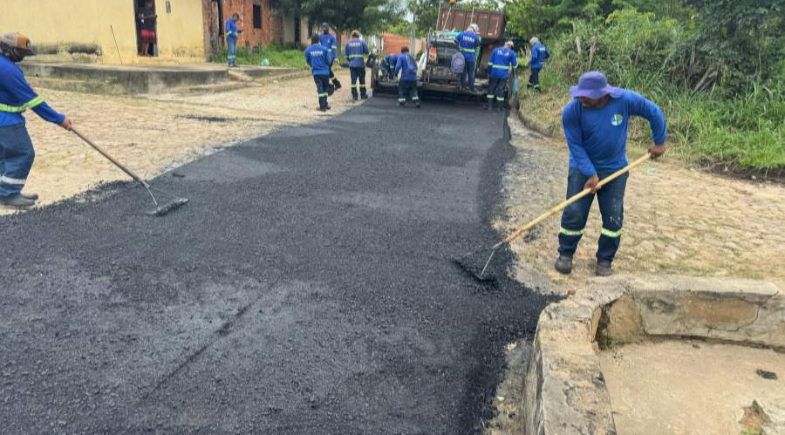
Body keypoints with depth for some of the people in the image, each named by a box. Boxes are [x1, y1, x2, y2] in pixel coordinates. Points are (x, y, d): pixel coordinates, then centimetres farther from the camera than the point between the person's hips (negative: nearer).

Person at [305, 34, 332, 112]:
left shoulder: (308, 50, -2)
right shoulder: (324, 49, -6)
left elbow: (308, 61, 10)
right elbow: (328, 60, -2)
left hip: (316, 73, 0)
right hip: (325, 72, 0)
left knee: (320, 89, 2)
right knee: (325, 89, 16)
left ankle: (323, 106, -3)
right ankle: (325, 104, 27)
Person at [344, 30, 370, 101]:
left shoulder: (348, 43, 4)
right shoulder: (362, 42, -1)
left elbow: (345, 55, 5)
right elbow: (367, 52, 1)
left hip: (352, 64, 1)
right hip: (360, 64, -1)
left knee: (353, 80, 3)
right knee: (362, 80, 10)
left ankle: (354, 96, -1)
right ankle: (363, 95, 17)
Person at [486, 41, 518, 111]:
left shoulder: (496, 50, 4)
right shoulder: (512, 53, -1)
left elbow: (490, 62, 3)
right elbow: (514, 65, 4)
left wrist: (489, 72, 11)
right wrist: (516, 60, 25)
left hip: (494, 73, 1)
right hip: (504, 74, 0)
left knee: (491, 89, 10)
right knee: (501, 90, 7)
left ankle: (490, 106, 9)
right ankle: (500, 107, 10)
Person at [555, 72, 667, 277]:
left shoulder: (626, 100, -19)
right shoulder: (572, 110, -21)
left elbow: (654, 113, -2)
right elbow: (576, 146, -17)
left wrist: (660, 142, 5)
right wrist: (591, 174, -22)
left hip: (615, 169, 1)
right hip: (582, 168, -1)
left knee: (613, 218, 3)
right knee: (574, 213, -2)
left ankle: (605, 260, 18)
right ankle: (565, 254, 18)